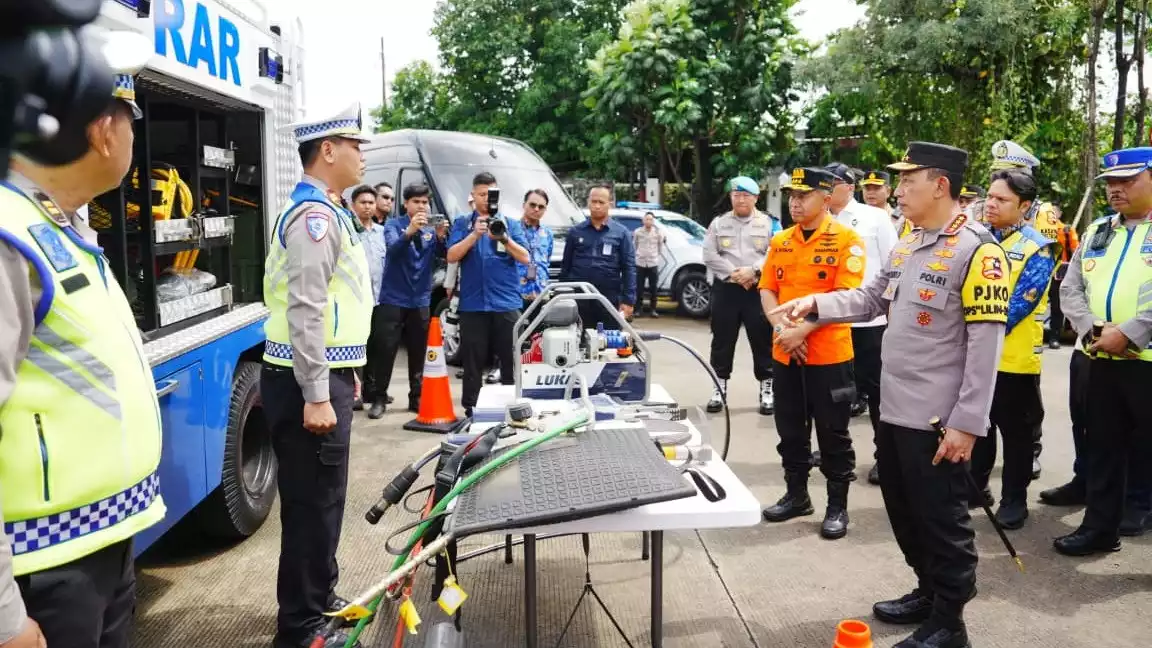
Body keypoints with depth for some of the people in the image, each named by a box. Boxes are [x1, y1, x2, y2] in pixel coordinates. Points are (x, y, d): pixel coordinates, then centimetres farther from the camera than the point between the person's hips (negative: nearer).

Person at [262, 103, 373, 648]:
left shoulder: (324, 212, 16)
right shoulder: (316, 215, -17)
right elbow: (304, 310, -24)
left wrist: (342, 375, 25)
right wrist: (316, 396, -25)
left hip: (322, 376, 10)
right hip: (308, 382, -10)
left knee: (320, 499, 20)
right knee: (313, 504, -1)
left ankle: (318, 599, 34)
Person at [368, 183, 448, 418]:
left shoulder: (432, 229, 6)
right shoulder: (394, 224, -3)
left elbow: (443, 254, -9)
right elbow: (392, 248, -23)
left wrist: (440, 237, -29)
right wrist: (410, 231, -41)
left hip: (420, 300, 3)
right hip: (393, 299, -3)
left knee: (418, 352, 8)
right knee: (386, 350, -2)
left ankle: (416, 397, 17)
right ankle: (380, 398, 6)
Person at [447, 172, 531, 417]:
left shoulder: (511, 223, 9)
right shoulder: (462, 223, 9)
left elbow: (525, 258, -1)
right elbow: (452, 256, -4)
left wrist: (504, 239, -16)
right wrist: (475, 235, -15)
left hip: (507, 303, 0)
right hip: (472, 304, 0)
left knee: (512, 360, 2)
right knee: (473, 362, 5)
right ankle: (471, 410, 12)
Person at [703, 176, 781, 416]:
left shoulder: (769, 223, 4)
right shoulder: (719, 223, 9)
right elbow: (710, 255, 0)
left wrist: (753, 270, -17)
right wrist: (733, 274, -11)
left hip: (758, 290, -1)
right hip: (725, 289, 2)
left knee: (763, 340, 2)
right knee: (722, 340, 6)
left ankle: (767, 388, 12)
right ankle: (720, 387, 16)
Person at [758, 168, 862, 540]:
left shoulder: (847, 240, -8)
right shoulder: (780, 242, 9)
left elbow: (844, 296, -15)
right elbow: (767, 290, 7)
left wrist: (803, 330, -20)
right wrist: (781, 329, -10)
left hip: (829, 353, -5)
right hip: (784, 353, 5)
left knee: (832, 432, 5)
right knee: (790, 428, 14)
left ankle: (838, 505, 17)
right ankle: (796, 495, 29)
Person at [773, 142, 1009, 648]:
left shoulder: (976, 251, -14)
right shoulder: (906, 246, 12)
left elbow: (985, 344, -17)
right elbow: (870, 299, 18)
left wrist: (967, 422, -20)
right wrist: (813, 305, 1)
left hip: (937, 420, -8)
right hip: (895, 410, 8)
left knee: (942, 519, 5)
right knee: (904, 512, 19)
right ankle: (928, 591, 38)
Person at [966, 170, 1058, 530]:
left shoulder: (1037, 249, -8)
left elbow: (1020, 304, -16)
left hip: (1013, 357, -5)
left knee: (1015, 432, 7)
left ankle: (1014, 499, 19)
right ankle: (975, 486, 30)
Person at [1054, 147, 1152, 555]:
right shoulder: (1096, 232, 13)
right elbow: (1070, 289, 9)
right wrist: (1092, 330, -8)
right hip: (1103, 359, 6)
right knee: (1103, 447, 14)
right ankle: (1100, 527, 26)